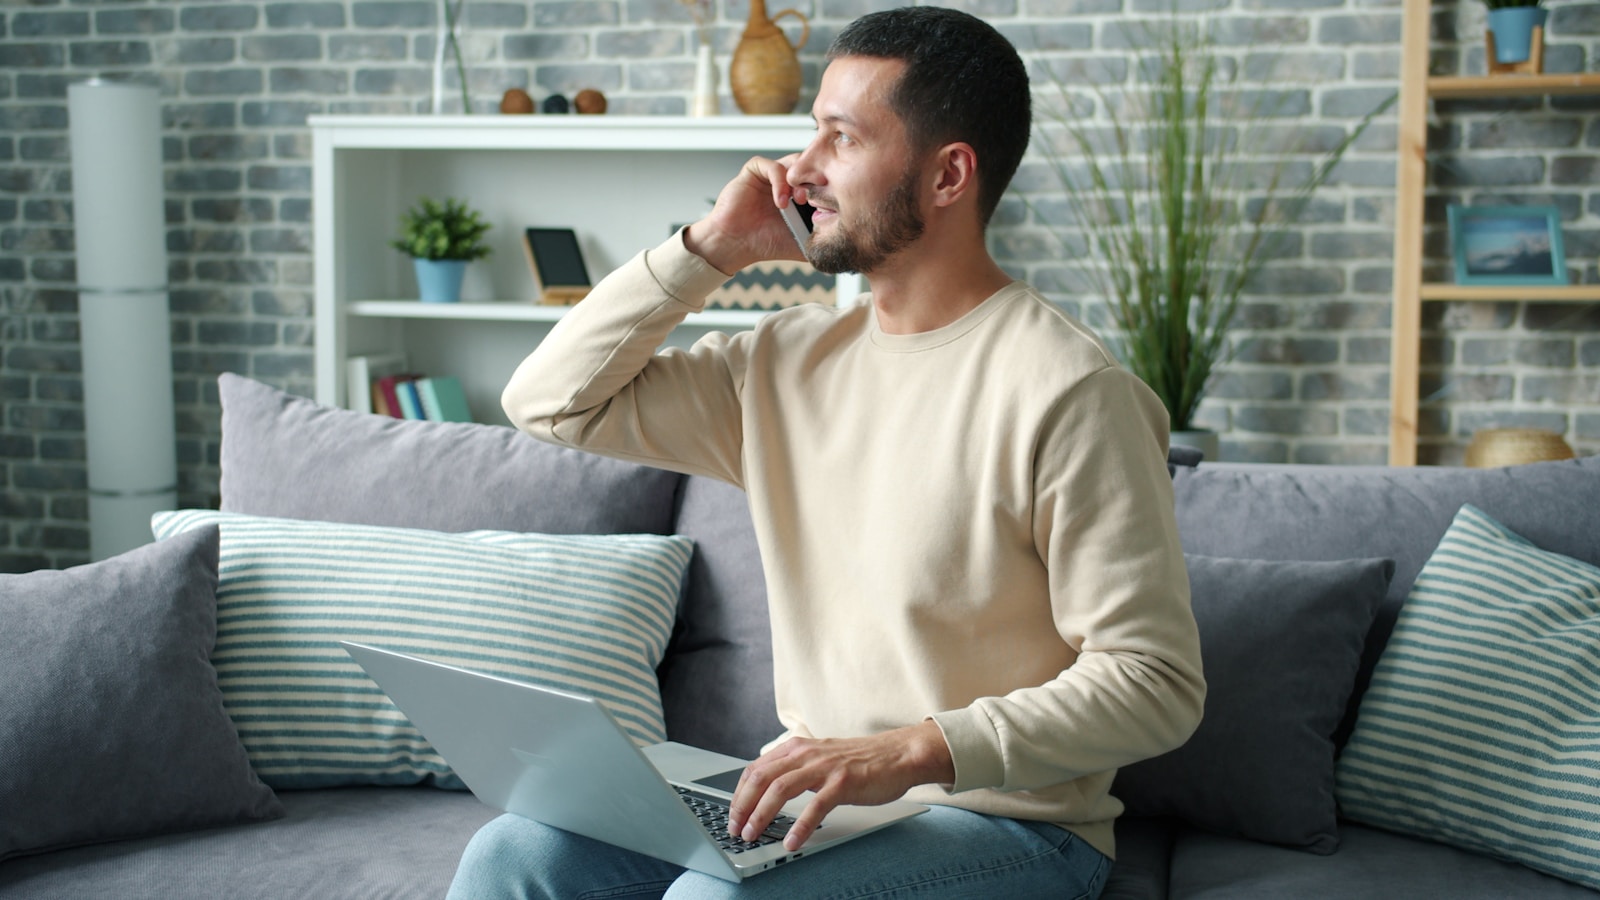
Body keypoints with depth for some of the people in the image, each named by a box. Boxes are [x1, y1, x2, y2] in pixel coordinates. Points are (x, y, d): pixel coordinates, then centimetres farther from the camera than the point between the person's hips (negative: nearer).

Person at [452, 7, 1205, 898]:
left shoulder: (1067, 393, -17)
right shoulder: (791, 360, 6)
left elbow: (1156, 679, -19)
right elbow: (552, 400, 9)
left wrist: (913, 752, -29)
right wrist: (707, 250, 0)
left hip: (1005, 822, -6)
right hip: (815, 794, 6)